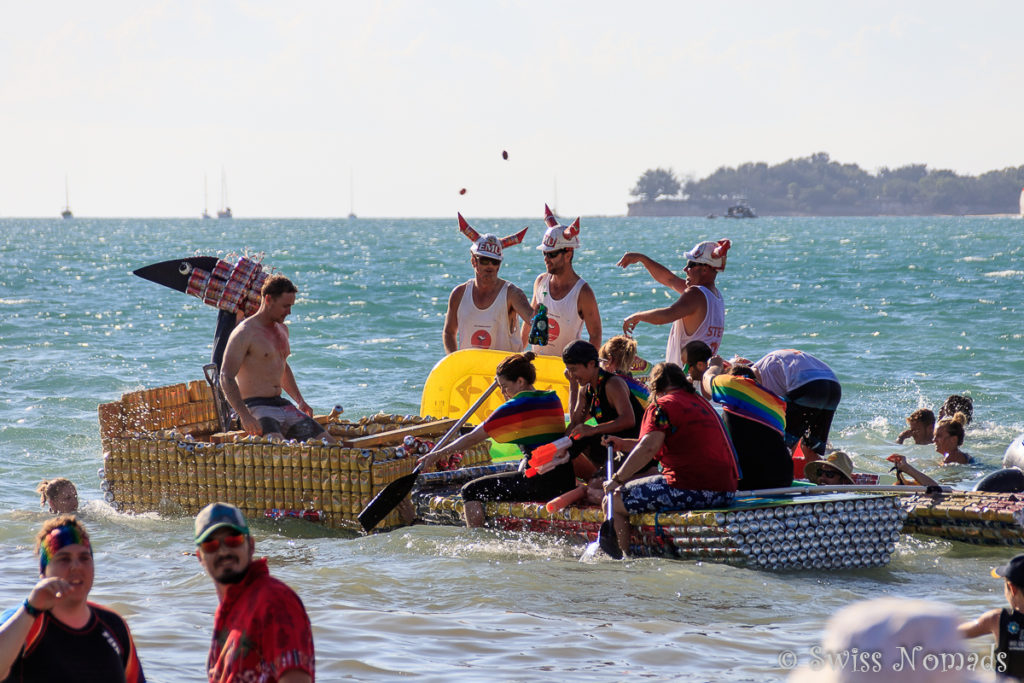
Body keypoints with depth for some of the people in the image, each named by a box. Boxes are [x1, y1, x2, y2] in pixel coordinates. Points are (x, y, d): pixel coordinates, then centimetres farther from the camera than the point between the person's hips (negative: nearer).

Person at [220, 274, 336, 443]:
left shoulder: (282, 329, 17)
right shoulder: (245, 333, -11)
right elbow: (226, 377, -18)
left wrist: (300, 400, 24)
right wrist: (244, 416, -28)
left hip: (282, 404, 9)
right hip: (256, 407, -9)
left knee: (330, 444, -1)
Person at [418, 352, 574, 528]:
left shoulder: (514, 407, -7)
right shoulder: (554, 399, 13)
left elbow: (473, 438, -2)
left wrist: (437, 454, 7)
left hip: (540, 482, -9)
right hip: (567, 482, 9)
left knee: (471, 491, 0)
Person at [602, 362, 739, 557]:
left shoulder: (661, 406, -4)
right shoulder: (702, 403, 23)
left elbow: (649, 448, -18)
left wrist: (618, 479, -11)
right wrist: (623, 444, 37)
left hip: (692, 490, -9)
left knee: (613, 502, 1)